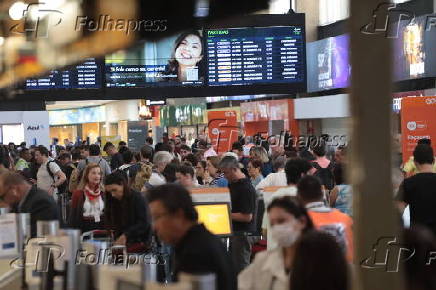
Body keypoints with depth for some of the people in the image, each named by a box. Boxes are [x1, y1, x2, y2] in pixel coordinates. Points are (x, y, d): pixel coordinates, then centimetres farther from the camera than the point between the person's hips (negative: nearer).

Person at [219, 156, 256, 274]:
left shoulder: (246, 188, -19)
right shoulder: (232, 184, 10)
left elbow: (247, 217, -22)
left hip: (243, 233, -10)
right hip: (234, 231, 10)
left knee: (240, 268, -4)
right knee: (233, 266, 16)